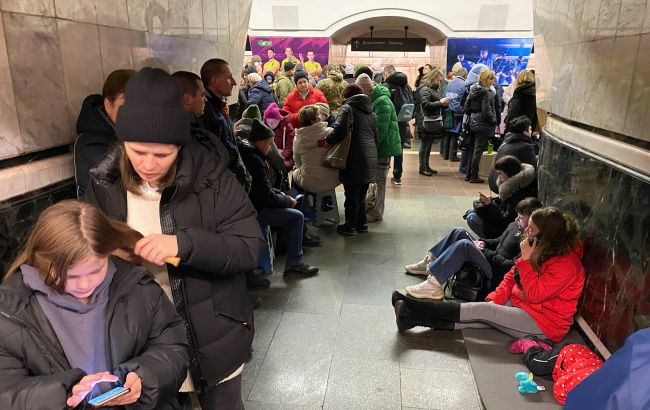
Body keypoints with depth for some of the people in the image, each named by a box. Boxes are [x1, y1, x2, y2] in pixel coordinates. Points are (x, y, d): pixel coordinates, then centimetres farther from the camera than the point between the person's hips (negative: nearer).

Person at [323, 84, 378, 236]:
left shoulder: (348, 108, -5)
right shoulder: (371, 113, 17)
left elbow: (339, 130, -21)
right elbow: (376, 137, 19)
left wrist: (327, 141, -9)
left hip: (354, 159, -7)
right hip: (370, 159, 7)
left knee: (351, 195, 3)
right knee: (361, 194, 17)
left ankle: (350, 226, 13)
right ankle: (361, 223, 26)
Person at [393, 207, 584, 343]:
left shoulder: (566, 264, -22)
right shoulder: (541, 249, 5)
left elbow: (534, 294, -23)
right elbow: (512, 276, 8)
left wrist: (526, 259, -24)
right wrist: (495, 299, -5)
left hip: (543, 324, -8)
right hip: (519, 305, 8)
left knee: (482, 310, -22)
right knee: (479, 313, -14)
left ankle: (411, 309, -24)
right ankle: (413, 316, -24)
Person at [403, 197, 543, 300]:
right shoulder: (515, 226, 10)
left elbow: (512, 267, -26)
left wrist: (487, 253, -17)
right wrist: (484, 243, 6)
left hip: (495, 276, -10)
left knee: (464, 245, -29)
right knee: (459, 232, 5)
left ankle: (433, 285, -30)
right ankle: (429, 262, 6)